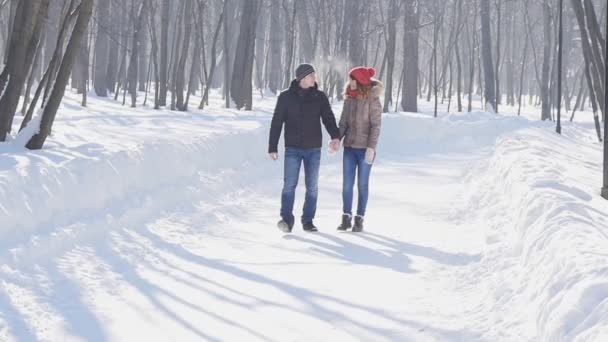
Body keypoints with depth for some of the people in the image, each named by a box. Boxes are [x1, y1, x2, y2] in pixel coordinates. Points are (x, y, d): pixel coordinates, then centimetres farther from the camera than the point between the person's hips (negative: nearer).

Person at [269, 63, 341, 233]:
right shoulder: (286, 97, -1)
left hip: (313, 149, 2)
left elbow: (328, 118, -3)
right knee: (289, 185, -9)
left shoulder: (320, 97, 3)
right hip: (293, 149, -2)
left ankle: (308, 220, 13)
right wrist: (272, 147, -1)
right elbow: (276, 123, 2)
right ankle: (287, 219, -6)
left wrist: (335, 137, -22)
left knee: (312, 186, 5)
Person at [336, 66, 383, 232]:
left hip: (365, 148, -5)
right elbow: (343, 123, 10)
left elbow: (376, 126, -12)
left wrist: (371, 147, -18)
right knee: (347, 184, 4)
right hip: (349, 147, 5)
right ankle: (346, 217, 11)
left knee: (362, 184, 3)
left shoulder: (372, 101, -9)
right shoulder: (349, 99, 7)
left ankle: (359, 219, 10)